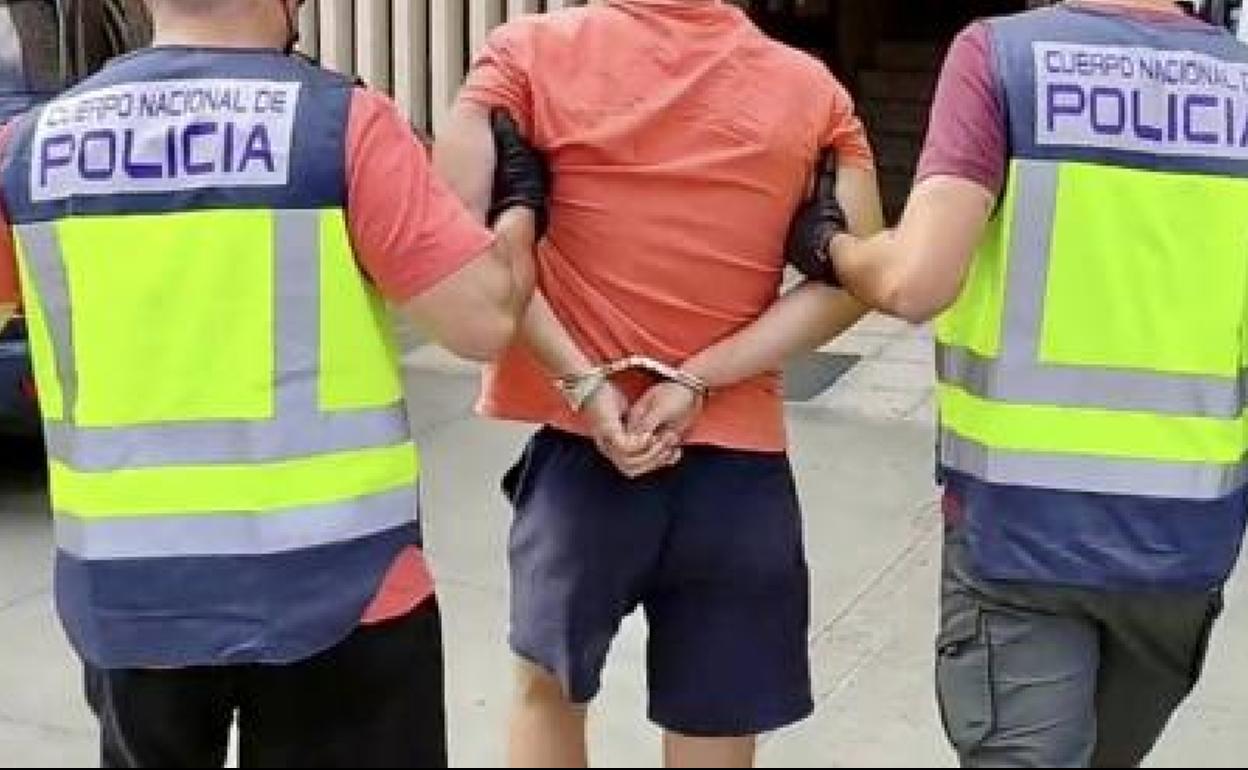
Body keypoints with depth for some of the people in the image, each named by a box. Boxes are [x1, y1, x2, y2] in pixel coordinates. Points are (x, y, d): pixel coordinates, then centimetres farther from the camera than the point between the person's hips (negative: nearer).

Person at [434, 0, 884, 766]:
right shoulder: (812, 89, 2)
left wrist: (580, 383, -13)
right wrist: (697, 382, -10)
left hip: (582, 449, -1)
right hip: (740, 465, 1)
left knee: (549, 686, 26)